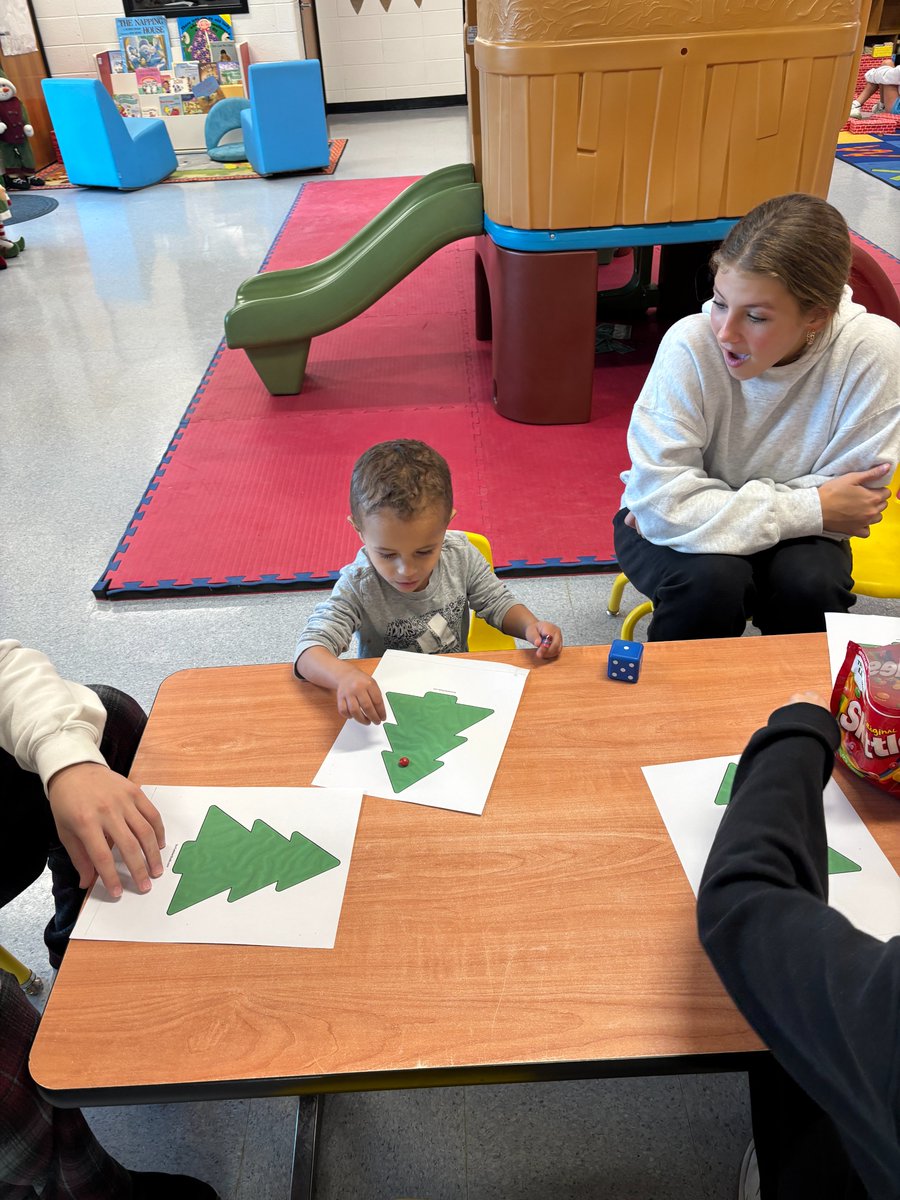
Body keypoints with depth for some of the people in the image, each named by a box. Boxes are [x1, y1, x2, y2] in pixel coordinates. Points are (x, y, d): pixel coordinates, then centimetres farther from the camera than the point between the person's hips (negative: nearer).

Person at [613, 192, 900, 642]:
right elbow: (661, 503, -30)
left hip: (793, 534, 2)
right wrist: (812, 509, -26)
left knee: (813, 584, -28)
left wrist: (718, 506, -22)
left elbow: (855, 499, -17)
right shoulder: (691, 345, -26)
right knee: (714, 579, -31)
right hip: (690, 535, -1)